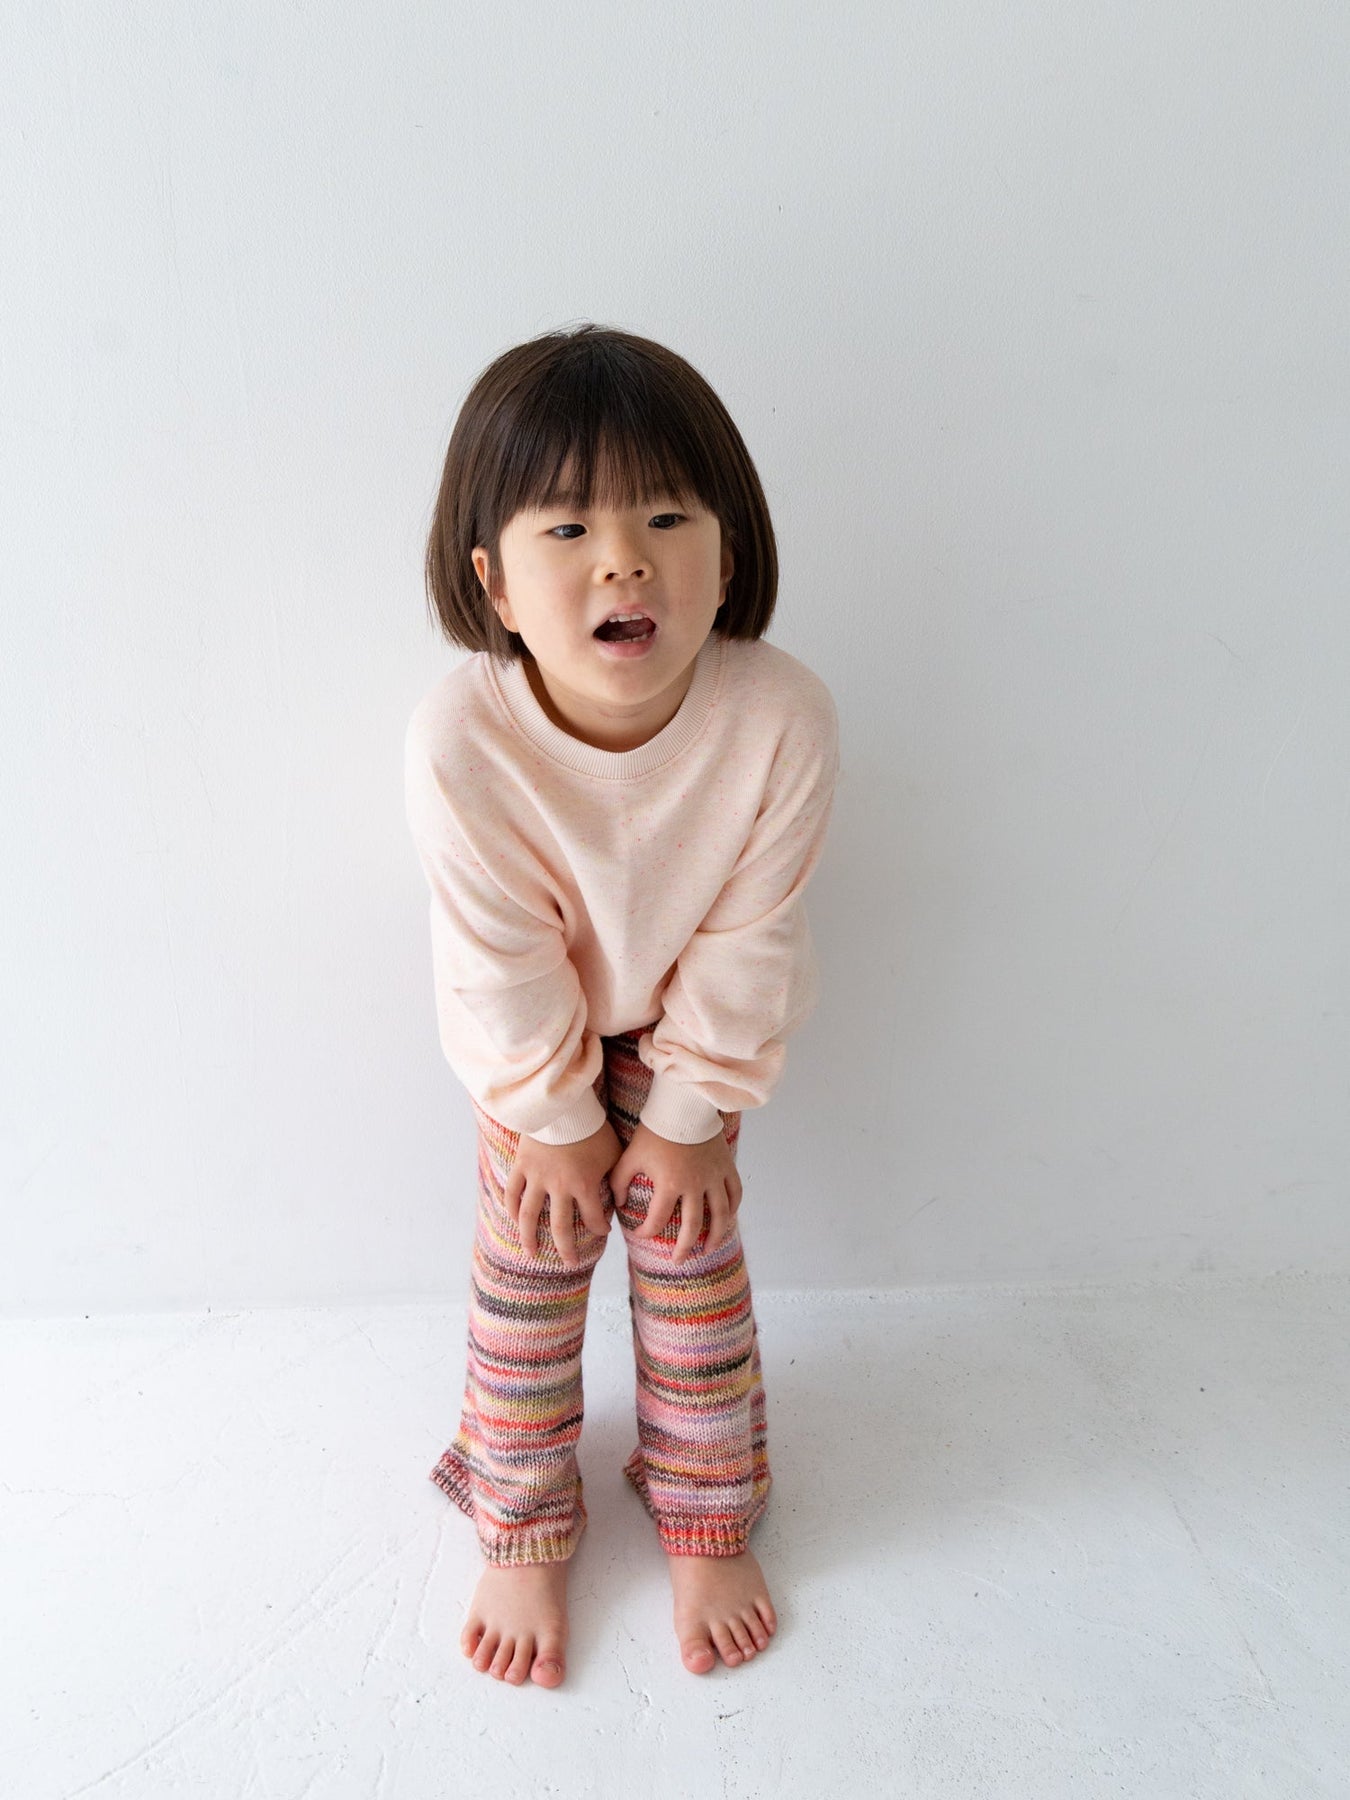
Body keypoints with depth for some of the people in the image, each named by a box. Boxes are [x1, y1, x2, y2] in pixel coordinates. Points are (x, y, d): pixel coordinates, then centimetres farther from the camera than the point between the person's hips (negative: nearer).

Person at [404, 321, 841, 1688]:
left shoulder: (782, 719, -34)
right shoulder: (459, 739, -36)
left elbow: (745, 944, -21)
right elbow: (503, 962, -22)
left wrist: (691, 1118, -11)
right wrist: (555, 1120, -9)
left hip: (691, 1015, 1)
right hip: (535, 1026, 0)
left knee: (691, 1244, 6)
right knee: (529, 1255, 6)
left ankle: (706, 1522, 32)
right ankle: (522, 1533, 32)